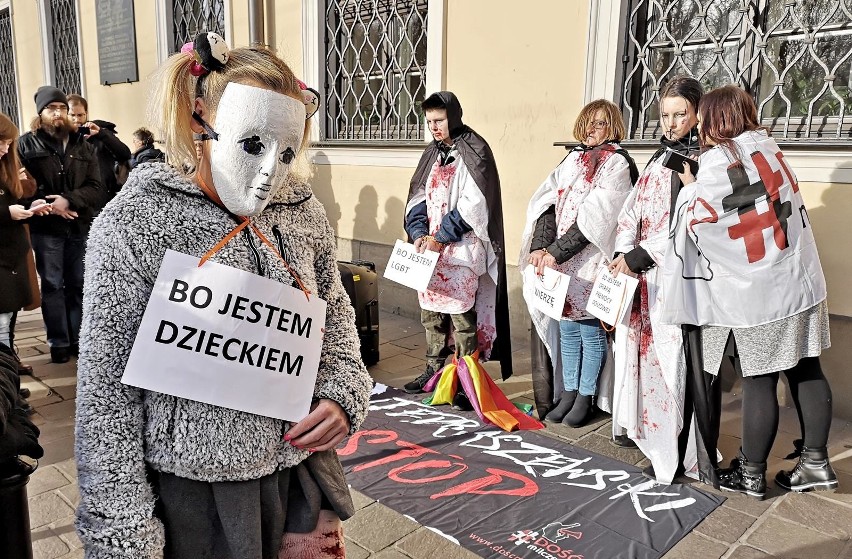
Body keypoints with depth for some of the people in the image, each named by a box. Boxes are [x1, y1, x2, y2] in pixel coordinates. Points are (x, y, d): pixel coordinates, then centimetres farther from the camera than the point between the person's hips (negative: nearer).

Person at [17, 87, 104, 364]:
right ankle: (59, 343, 10)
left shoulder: (83, 145, 10)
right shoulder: (26, 144, 3)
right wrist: (48, 205, -14)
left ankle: (78, 339, 17)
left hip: (81, 226, 2)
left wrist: (69, 200, -14)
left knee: (78, 285, 8)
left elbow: (96, 188, 1)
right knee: (52, 286, 2)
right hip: (46, 227, -2)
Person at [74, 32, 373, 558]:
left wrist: (345, 393, -6)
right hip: (190, 493, -3)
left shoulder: (304, 212, -1)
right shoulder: (135, 222, -13)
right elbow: (107, 383, -10)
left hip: (299, 474, 4)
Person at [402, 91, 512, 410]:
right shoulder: (434, 153, 15)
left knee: (462, 315, -7)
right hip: (430, 246, 7)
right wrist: (419, 232, -4)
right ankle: (434, 370, 23)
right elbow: (418, 196, 12)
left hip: (461, 249, -7)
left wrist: (441, 238, -16)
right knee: (430, 312, 11)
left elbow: (474, 203, -15)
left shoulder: (474, 151, -6)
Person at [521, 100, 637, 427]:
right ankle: (568, 393, 22)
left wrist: (555, 253, -19)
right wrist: (540, 247, -12)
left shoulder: (618, 164, -5)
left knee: (590, 330, 2)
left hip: (592, 261, -5)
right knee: (566, 328, 11)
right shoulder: (573, 159, 13)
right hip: (559, 258, 6)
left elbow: (595, 217, -15)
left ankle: (585, 397, 15)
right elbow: (548, 204, 3)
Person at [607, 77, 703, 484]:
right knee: (640, 347, 10)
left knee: (673, 357, -4)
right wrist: (623, 254, -2)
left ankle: (676, 452, 5)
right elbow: (633, 210, 12)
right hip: (641, 273, 7)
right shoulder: (660, 157, 18)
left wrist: (639, 256, -18)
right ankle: (641, 424, 25)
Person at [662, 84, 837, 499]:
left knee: (758, 383, 1)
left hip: (754, 294, -7)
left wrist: (689, 185, 5)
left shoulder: (717, 161, -14)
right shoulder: (767, 147, 9)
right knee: (806, 370, 12)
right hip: (799, 282, 7)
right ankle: (815, 463, 23)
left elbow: (697, 222, -10)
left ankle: (751, 474, 15)